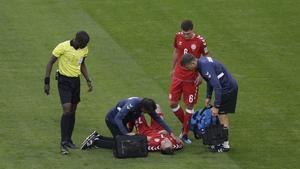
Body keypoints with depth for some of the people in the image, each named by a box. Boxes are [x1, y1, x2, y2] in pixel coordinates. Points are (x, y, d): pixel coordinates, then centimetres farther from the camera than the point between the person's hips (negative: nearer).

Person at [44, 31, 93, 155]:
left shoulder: (84, 50, 1)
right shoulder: (63, 47, -17)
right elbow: (50, 63, -10)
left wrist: (88, 80, 12)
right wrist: (47, 82, -12)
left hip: (76, 81, 6)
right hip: (64, 80, -6)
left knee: (73, 111, 10)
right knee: (67, 110, -15)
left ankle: (68, 140, 21)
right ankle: (63, 143, -12)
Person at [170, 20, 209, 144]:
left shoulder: (200, 41, -13)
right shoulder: (178, 37, -3)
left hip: (192, 79, -4)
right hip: (178, 76, 4)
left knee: (189, 106, 3)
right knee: (173, 103, 2)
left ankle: (185, 134, 14)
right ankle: (185, 124, 26)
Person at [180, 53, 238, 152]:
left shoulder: (206, 67, -28)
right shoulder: (202, 62, 4)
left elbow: (217, 87, -30)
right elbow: (210, 81, 18)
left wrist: (216, 106, -27)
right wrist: (208, 97, 14)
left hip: (228, 88, -10)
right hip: (230, 86, 10)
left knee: (222, 114, -5)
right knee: (222, 114, 15)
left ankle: (225, 145, 1)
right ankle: (224, 141, 22)